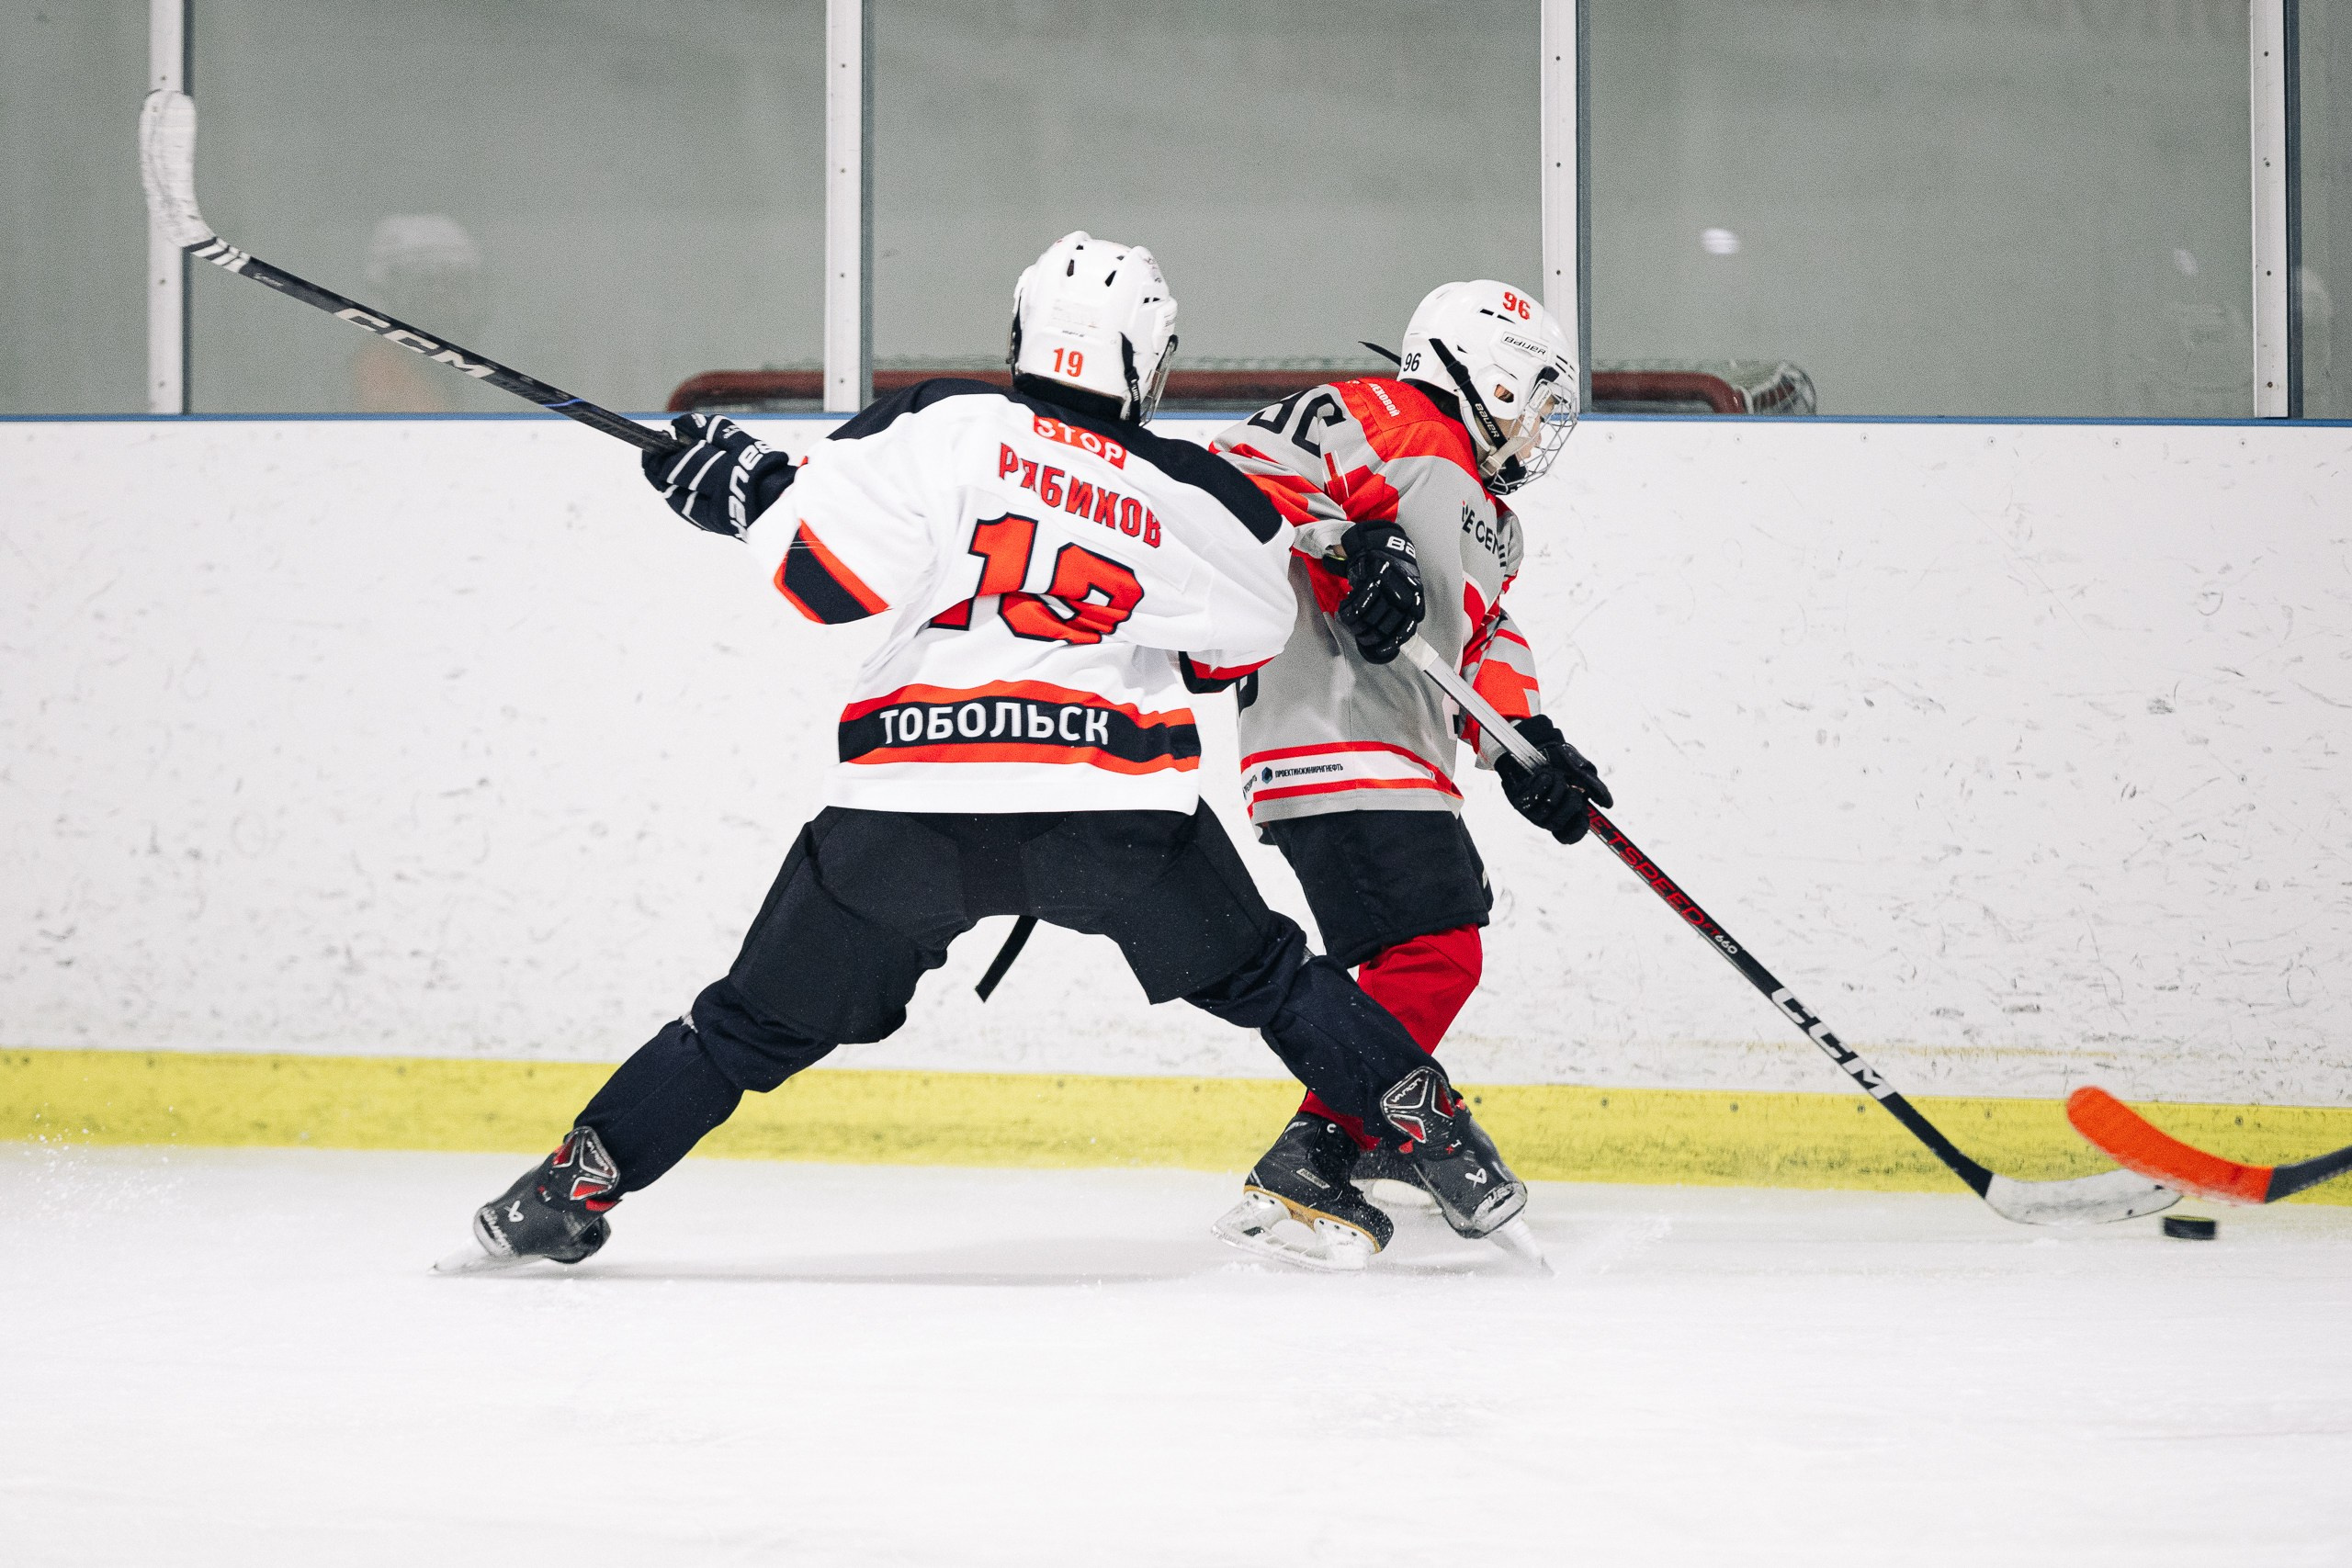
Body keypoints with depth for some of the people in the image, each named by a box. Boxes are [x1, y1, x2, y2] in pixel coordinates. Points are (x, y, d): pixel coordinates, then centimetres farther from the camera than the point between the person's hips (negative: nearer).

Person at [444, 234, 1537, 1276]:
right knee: (1264, 980, 21)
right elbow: (1243, 640, 24)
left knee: (759, 1021, 13)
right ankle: (1443, 1147, 20)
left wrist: (742, 488, 9)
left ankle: (574, 1186, 12)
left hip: (909, 803, -1)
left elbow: (823, 569, -7)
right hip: (1114, 798, 1)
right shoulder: (1190, 501, 10)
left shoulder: (944, 428, 2)